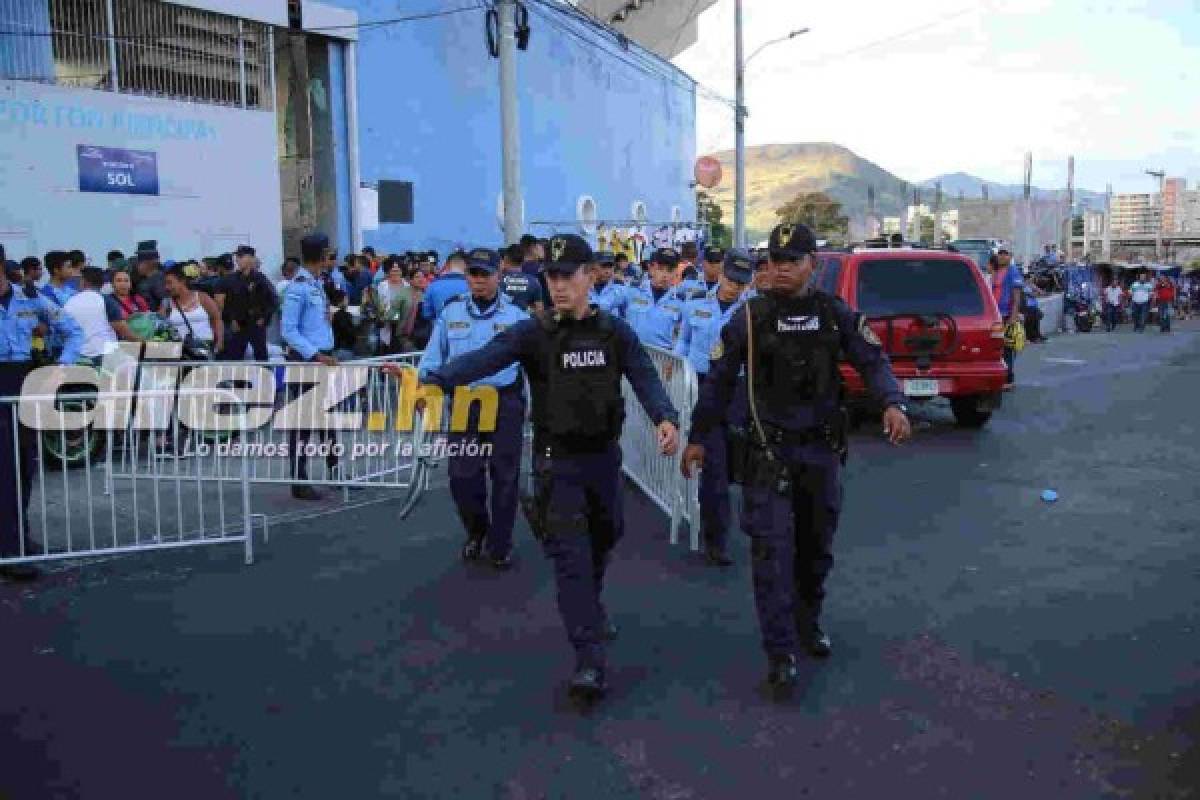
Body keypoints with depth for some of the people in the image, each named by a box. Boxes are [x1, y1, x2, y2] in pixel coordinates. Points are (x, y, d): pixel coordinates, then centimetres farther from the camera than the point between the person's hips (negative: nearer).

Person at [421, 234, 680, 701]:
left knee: (603, 540, 21)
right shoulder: (534, 333, -9)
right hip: (557, 458, -3)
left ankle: (590, 608, 49)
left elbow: (645, 378, -12)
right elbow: (485, 357, -25)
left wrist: (665, 418, -33)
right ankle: (589, 659, -8)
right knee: (570, 553, -10)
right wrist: (436, 380, -44)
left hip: (605, 455, 4)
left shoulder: (615, 332, -1)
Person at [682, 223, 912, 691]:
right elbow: (720, 380, 0)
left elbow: (872, 361, 0)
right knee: (773, 551, -7)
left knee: (816, 547, 16)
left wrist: (893, 403, -19)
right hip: (769, 451, -3)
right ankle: (780, 652, 1)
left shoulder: (835, 313, 1)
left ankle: (808, 626, 37)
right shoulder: (750, 316, -5)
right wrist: (697, 437, 2)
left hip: (822, 448, 3)